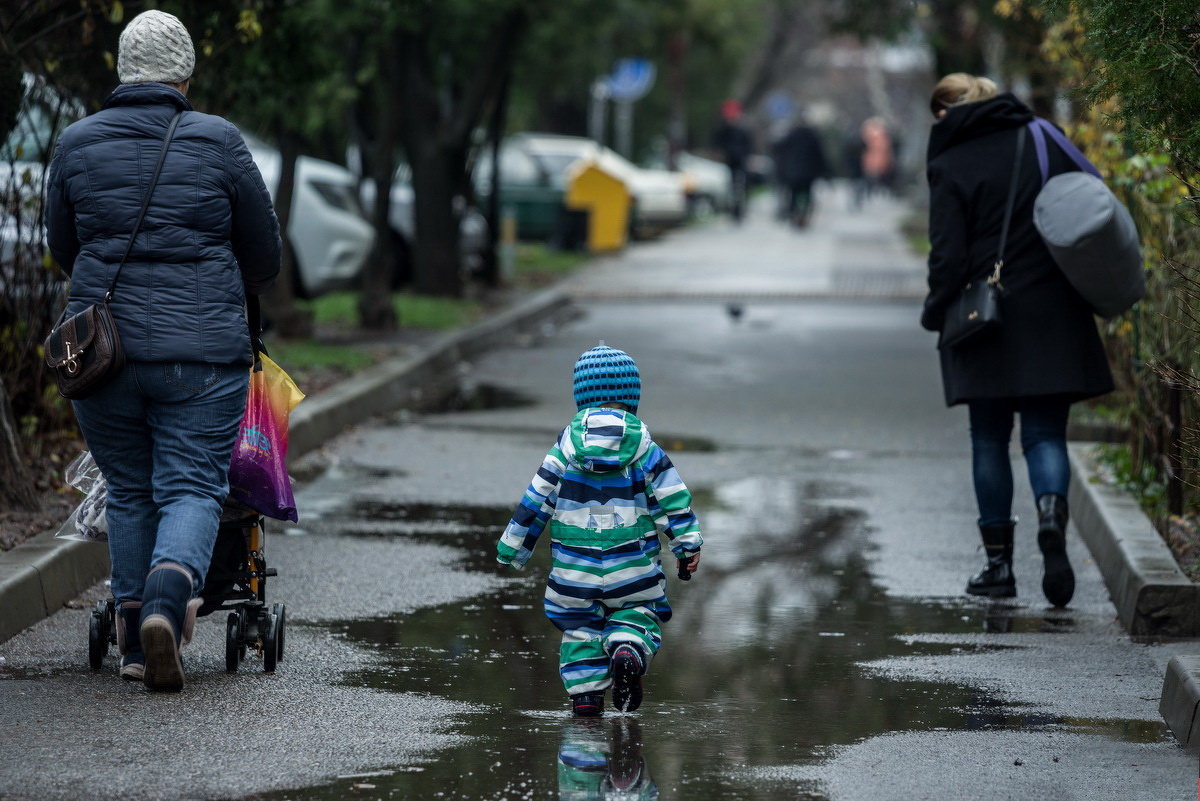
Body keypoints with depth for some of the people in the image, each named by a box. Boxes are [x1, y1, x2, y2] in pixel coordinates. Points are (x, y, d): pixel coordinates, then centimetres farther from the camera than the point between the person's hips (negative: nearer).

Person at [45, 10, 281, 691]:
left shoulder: (77, 144, 4)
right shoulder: (218, 142, -2)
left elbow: (62, 246, 17)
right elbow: (264, 255, 7)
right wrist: (237, 293, 29)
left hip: (103, 346, 2)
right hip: (203, 350, -2)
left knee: (129, 492, 14)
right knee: (193, 488, 0)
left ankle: (136, 644, 16)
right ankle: (167, 604, -25)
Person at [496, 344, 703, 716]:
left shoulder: (568, 444, -2)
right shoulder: (644, 447, -2)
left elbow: (537, 499, 0)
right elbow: (673, 498, -4)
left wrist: (513, 546, 9)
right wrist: (688, 544, 3)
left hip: (575, 562, 1)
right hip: (632, 565, -1)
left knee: (580, 626, 15)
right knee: (637, 613, 13)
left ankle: (585, 692, 5)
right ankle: (628, 647, -18)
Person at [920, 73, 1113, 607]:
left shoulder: (951, 166, -7)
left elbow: (948, 255, -11)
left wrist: (936, 313, 3)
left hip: (986, 320, -3)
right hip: (1054, 318, 3)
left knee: (989, 440, 9)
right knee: (1046, 433, 6)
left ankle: (999, 562, 10)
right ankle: (1052, 514, -23)